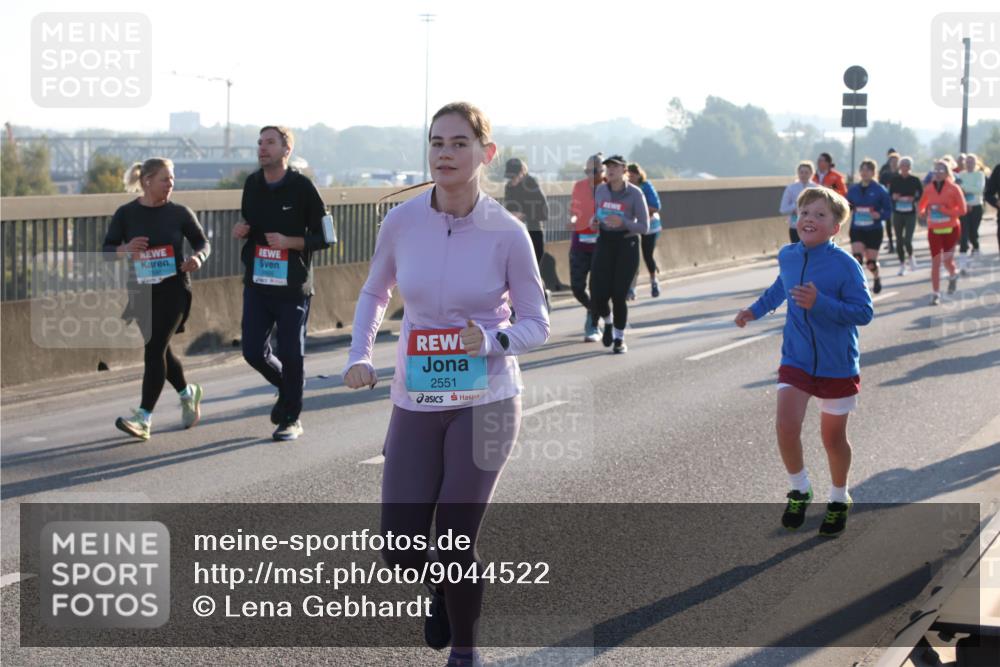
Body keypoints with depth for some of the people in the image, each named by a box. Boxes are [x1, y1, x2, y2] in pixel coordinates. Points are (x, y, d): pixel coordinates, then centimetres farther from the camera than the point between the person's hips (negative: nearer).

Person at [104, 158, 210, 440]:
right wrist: (125, 249, -22)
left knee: (154, 350, -11)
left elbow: (202, 242, 8)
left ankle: (143, 418, -11)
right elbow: (107, 250, 1)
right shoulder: (126, 214, 0)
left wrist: (198, 258, -14)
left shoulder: (179, 213, -1)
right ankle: (188, 393, 40)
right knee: (160, 351, 13)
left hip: (173, 290, -3)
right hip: (141, 292, 3)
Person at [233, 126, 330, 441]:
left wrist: (289, 241, -20)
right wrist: (242, 230, 0)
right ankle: (285, 388, 32)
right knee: (253, 352, 3)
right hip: (257, 284, 5)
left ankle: (291, 419, 16)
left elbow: (324, 236, -6)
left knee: (291, 355, 1)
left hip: (293, 286, -4)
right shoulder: (252, 184, 6)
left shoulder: (302, 187, -9)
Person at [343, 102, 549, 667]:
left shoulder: (507, 232, -11)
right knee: (402, 551, -3)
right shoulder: (402, 222, -4)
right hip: (416, 403, 3)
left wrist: (493, 340, -23)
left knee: (456, 544, -6)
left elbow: (537, 324, -3)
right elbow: (375, 293, 14)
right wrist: (361, 356, -1)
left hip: (485, 403, -2)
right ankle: (445, 585, 35)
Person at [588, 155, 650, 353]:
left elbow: (644, 227, -10)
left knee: (619, 296, -5)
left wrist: (622, 222, -26)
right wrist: (594, 221, -3)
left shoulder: (635, 193, -10)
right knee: (598, 294, -10)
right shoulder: (601, 190, 3)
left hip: (627, 245, -3)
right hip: (605, 243, 3)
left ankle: (620, 339, 17)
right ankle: (608, 322, 24)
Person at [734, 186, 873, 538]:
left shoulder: (846, 266, -19)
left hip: (837, 366, -3)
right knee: (786, 428, -12)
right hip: (796, 360, 3)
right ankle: (799, 490, 14)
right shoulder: (787, 256, -1)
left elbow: (864, 312, -21)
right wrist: (755, 310, 21)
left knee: (833, 438, 10)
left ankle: (839, 500, 35)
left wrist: (820, 303, -30)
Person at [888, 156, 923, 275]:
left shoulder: (915, 180, -2)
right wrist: (893, 197, -14)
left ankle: (910, 256, 19)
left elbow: (922, 195, 1)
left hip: (910, 213, -2)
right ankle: (902, 264, 20)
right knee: (899, 240, 5)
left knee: (907, 240, -12)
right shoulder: (894, 179, 2)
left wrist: (913, 199, -17)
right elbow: (889, 195, 8)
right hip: (897, 213, 2)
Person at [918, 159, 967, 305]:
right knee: (935, 262, -4)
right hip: (934, 230, 2)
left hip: (951, 229, -2)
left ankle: (953, 275, 39)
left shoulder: (953, 189, -8)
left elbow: (962, 210, -10)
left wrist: (944, 210, -21)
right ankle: (935, 294, 2)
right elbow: (921, 208, 12)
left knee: (947, 260, 3)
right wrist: (923, 211, -11)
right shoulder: (928, 189, 1)